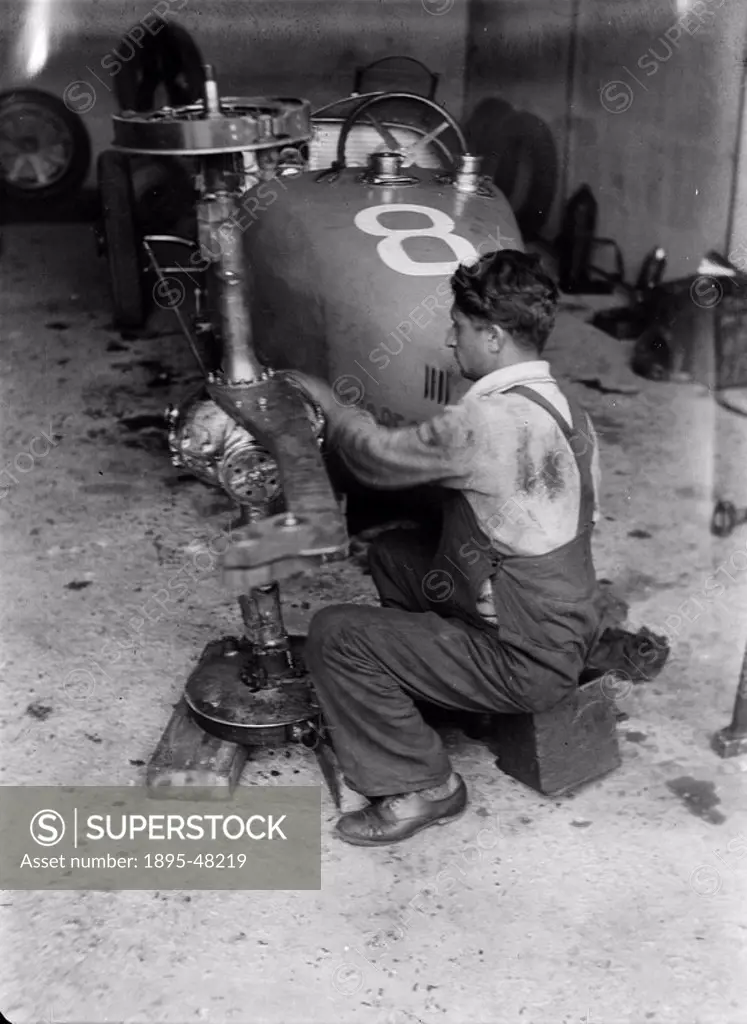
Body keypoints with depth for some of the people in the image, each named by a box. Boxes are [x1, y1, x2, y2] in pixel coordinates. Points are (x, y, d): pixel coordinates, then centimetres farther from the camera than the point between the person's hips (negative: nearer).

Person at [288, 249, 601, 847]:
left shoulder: (486, 421, -26)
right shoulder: (567, 411, 2)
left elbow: (381, 459, -12)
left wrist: (328, 402, 9)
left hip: (526, 666, -9)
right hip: (567, 635, 9)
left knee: (334, 637, -10)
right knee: (392, 554, 19)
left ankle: (421, 787, 2)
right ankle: (418, 696, 31)